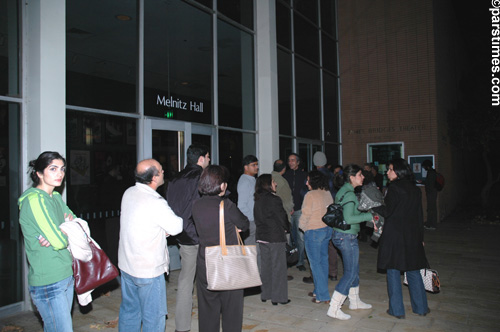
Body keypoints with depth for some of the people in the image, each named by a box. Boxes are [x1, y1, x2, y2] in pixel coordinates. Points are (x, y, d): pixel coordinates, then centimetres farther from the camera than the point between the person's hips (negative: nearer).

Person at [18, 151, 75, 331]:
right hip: (48, 283, -8)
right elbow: (59, 241, -23)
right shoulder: (34, 199, -18)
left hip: (66, 275, 8)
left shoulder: (56, 197, 9)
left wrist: (57, 234, -9)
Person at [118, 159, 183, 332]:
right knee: (153, 316, 8)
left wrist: (163, 231, 0)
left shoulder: (129, 193, 0)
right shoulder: (156, 203, -25)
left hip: (126, 265, 8)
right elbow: (176, 227, -13)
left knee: (129, 310, 21)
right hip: (148, 270, -8)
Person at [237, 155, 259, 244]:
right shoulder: (244, 181, -14)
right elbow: (241, 205, -19)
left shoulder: (252, 179, 17)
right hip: (249, 222, -9)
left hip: (254, 220, 9)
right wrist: (253, 218, -17)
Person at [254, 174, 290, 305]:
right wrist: (287, 228, 9)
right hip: (276, 237, -7)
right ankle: (278, 297, 10)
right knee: (278, 267, 3)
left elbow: (257, 219, 10)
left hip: (261, 237, 7)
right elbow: (282, 218, -9)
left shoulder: (258, 200, 6)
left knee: (265, 266, 15)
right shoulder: (274, 200, -16)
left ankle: (265, 294, 24)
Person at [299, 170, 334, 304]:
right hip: (327, 230, 8)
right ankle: (319, 290, 27)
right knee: (323, 260, 15)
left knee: (315, 263, 1)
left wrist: (302, 227, 4)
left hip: (314, 231, -8)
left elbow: (305, 214, -14)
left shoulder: (310, 195, -16)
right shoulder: (328, 193, 5)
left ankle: (322, 296, 4)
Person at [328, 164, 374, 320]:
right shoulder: (349, 194, -19)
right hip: (346, 236, -10)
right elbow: (348, 218, -27)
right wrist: (369, 216, -19)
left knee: (354, 269, 20)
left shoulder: (344, 191, 12)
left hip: (342, 235, 10)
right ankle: (334, 308, 1)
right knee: (350, 272, -3)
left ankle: (355, 301, 34)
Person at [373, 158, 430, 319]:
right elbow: (419, 215, 12)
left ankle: (397, 310, 10)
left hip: (394, 234, -6)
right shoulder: (415, 189, 9)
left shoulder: (394, 188, -12)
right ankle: (421, 307, 24)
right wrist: (420, 237, 17)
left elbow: (387, 212, -14)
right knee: (413, 270, 16)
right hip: (412, 235, 6)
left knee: (393, 271, 4)